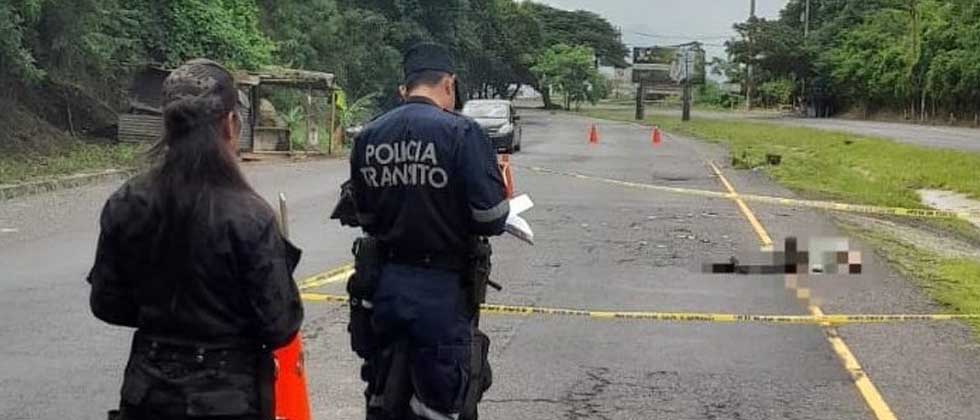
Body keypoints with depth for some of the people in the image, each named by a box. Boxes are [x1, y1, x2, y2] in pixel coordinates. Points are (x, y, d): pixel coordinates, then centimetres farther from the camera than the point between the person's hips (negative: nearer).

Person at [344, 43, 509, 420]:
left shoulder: (368, 136, 4)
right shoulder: (461, 133, -13)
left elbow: (365, 217, 10)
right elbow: (491, 220, -16)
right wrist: (504, 200, 6)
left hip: (382, 285, 5)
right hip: (440, 290, -5)